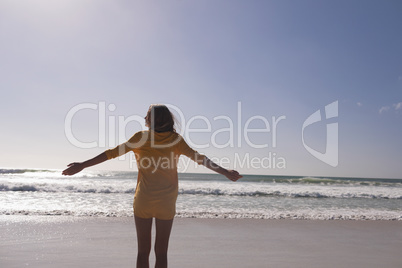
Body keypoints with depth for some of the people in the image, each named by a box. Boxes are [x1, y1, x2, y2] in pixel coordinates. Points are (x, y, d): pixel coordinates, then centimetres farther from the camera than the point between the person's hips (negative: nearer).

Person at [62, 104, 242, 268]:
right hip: (166, 203, 1)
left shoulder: (141, 137, -5)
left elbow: (113, 153, -6)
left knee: (143, 251, 11)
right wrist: (226, 172, 2)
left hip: (143, 201, -1)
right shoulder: (176, 140, -2)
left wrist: (82, 165, -1)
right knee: (161, 252, 11)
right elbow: (198, 158, -4)